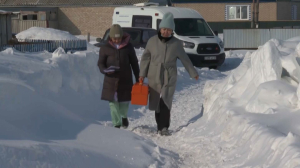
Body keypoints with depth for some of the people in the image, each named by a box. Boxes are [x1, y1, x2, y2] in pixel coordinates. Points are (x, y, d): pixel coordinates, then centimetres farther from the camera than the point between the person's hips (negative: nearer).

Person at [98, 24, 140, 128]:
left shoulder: (128, 47, 3)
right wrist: (104, 70, -19)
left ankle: (124, 116, 36)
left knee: (124, 101, 5)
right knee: (113, 102, 0)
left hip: (125, 80, 0)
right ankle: (116, 124, 11)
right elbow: (100, 62, 4)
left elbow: (134, 63, 8)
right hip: (111, 80, 0)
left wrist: (138, 78, 7)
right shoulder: (105, 48, 0)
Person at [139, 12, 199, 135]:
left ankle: (164, 127, -12)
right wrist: (142, 74, 4)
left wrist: (193, 73, 15)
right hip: (154, 77, 1)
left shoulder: (176, 43, 1)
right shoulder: (152, 41, 2)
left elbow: (185, 59, 10)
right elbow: (145, 58, 8)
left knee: (165, 102, -13)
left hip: (170, 77, -1)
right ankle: (161, 126, 16)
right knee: (157, 103, 5)